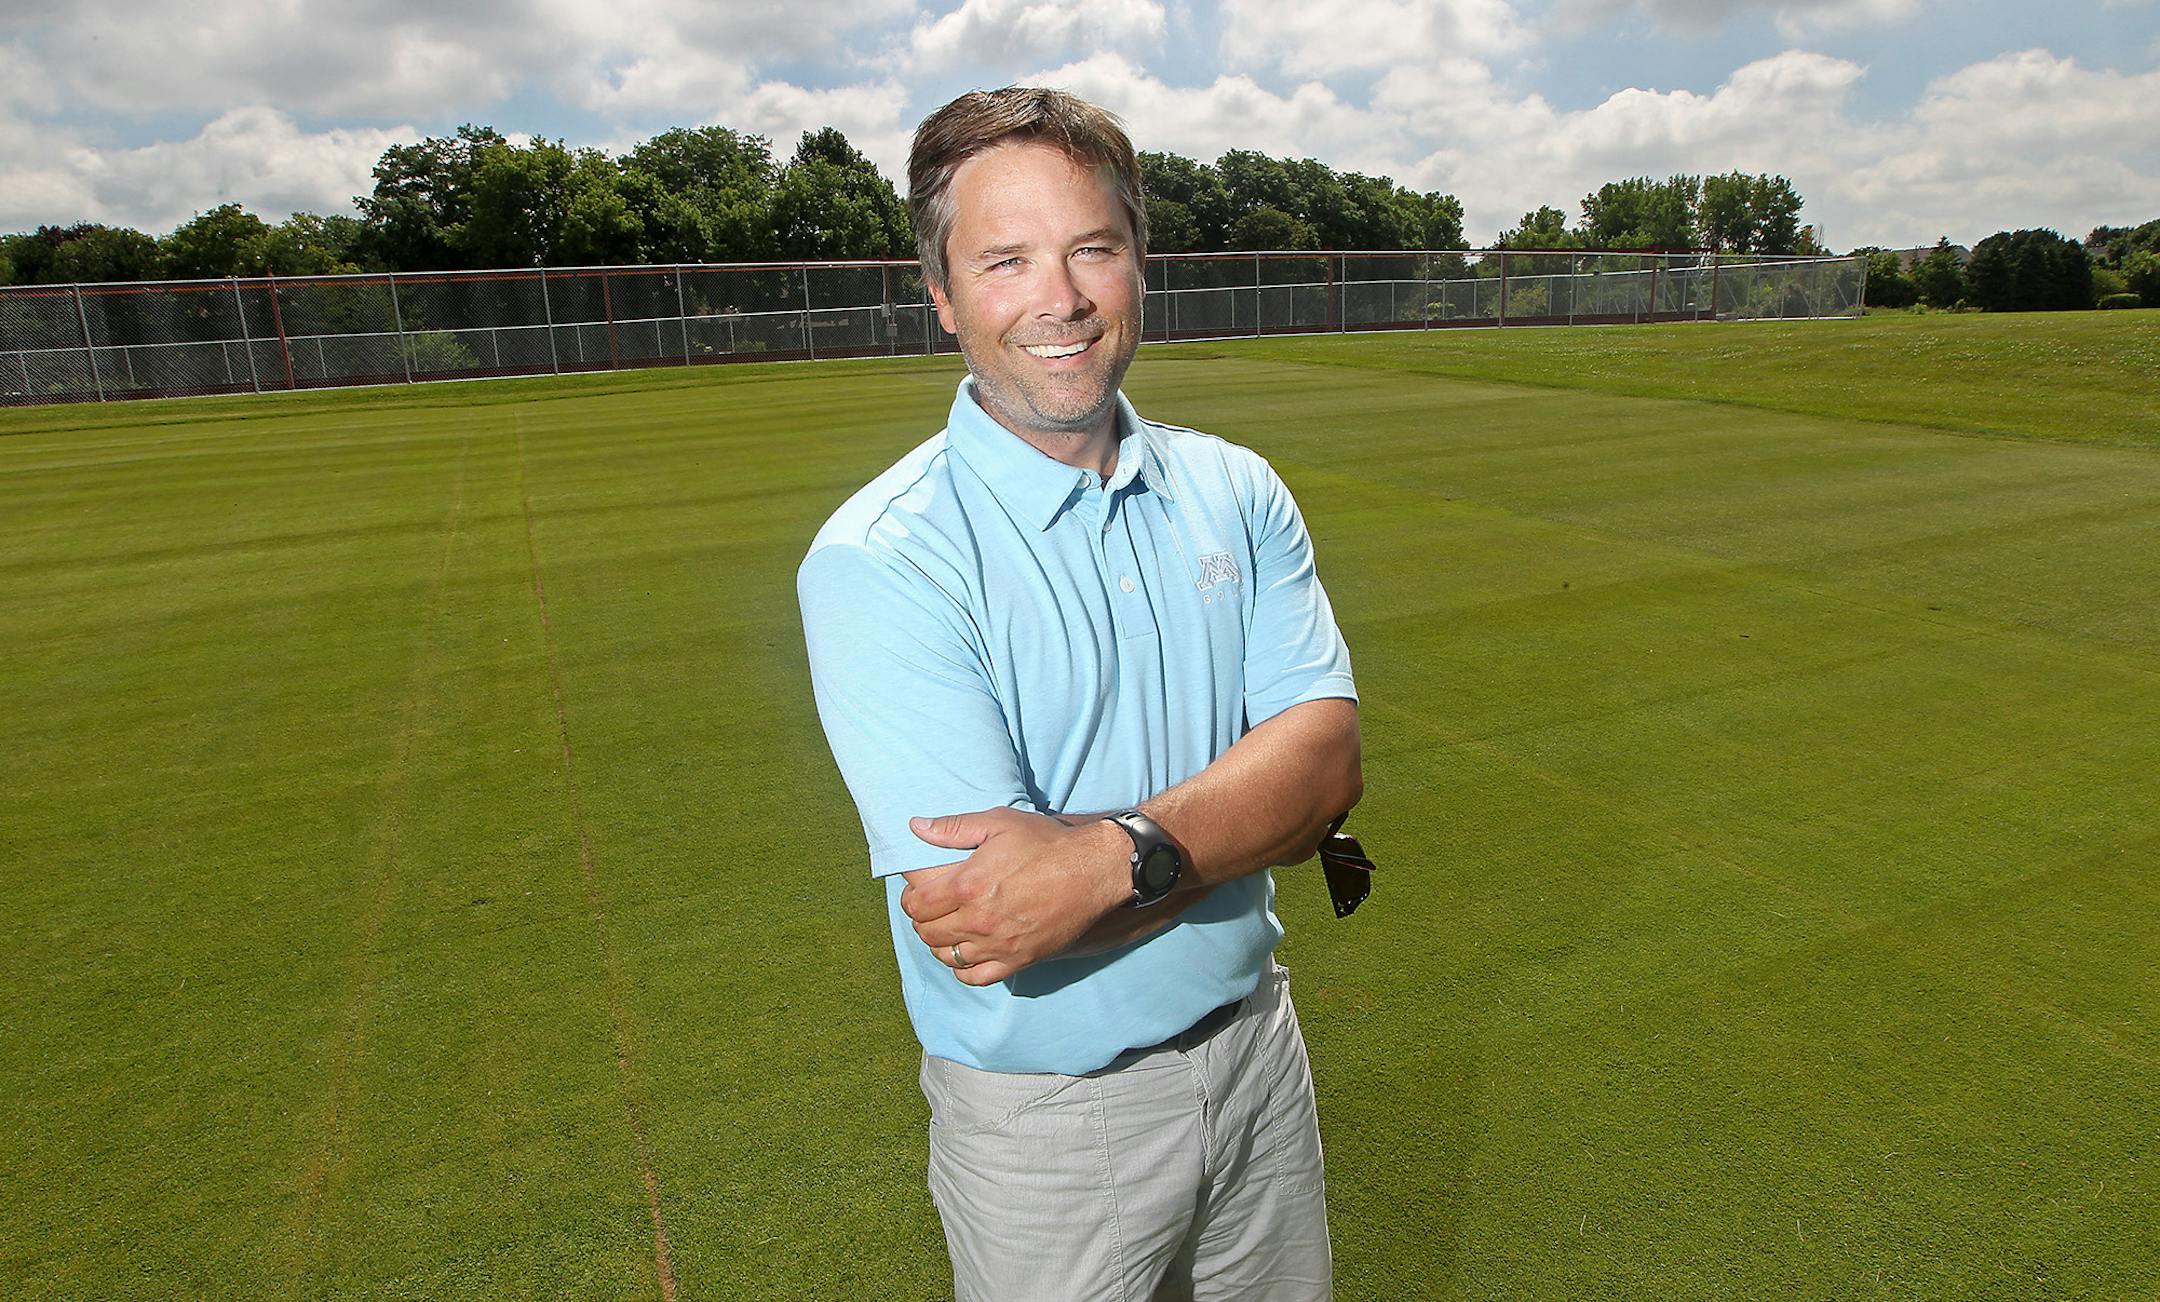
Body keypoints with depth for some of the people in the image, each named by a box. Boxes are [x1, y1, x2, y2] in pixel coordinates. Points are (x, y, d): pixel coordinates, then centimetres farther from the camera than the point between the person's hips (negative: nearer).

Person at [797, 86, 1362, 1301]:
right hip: (1048, 1118, -4)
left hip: (1258, 1046, 5)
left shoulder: (1235, 490, -2)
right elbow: (980, 933, -26)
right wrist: (1253, 809, -19)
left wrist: (1112, 855, -30)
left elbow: (1329, 753, -13)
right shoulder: (878, 560, -20)